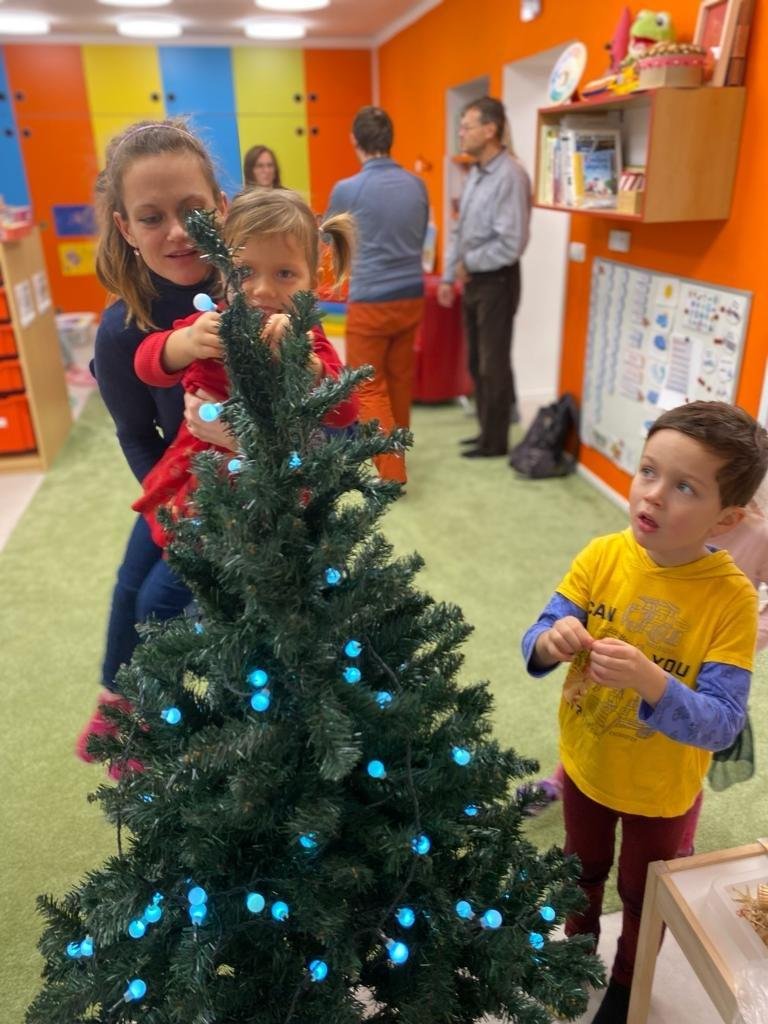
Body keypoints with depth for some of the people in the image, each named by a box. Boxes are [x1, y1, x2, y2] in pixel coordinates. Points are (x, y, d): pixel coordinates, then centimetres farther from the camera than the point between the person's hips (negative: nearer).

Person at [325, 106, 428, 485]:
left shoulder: (347, 189, -10)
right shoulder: (417, 185, 1)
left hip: (371, 302, -5)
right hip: (411, 296, 5)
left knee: (369, 386, 4)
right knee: (400, 379, 17)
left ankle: (392, 470, 1)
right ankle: (395, 447, 34)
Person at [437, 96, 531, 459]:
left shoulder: (510, 176, -18)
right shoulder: (475, 173, 10)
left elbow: (512, 244, -23)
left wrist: (468, 264, -12)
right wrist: (449, 277, 14)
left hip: (496, 281, -8)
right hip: (472, 280, 8)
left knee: (494, 364, 2)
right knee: (477, 363, 15)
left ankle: (495, 441, 15)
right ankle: (486, 430, 30)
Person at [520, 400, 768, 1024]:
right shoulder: (602, 557, -19)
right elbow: (535, 643, -14)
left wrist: (651, 683, -45)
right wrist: (551, 641, -38)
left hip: (661, 790, -2)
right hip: (585, 765, 3)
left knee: (644, 896, 26)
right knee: (584, 871, 30)